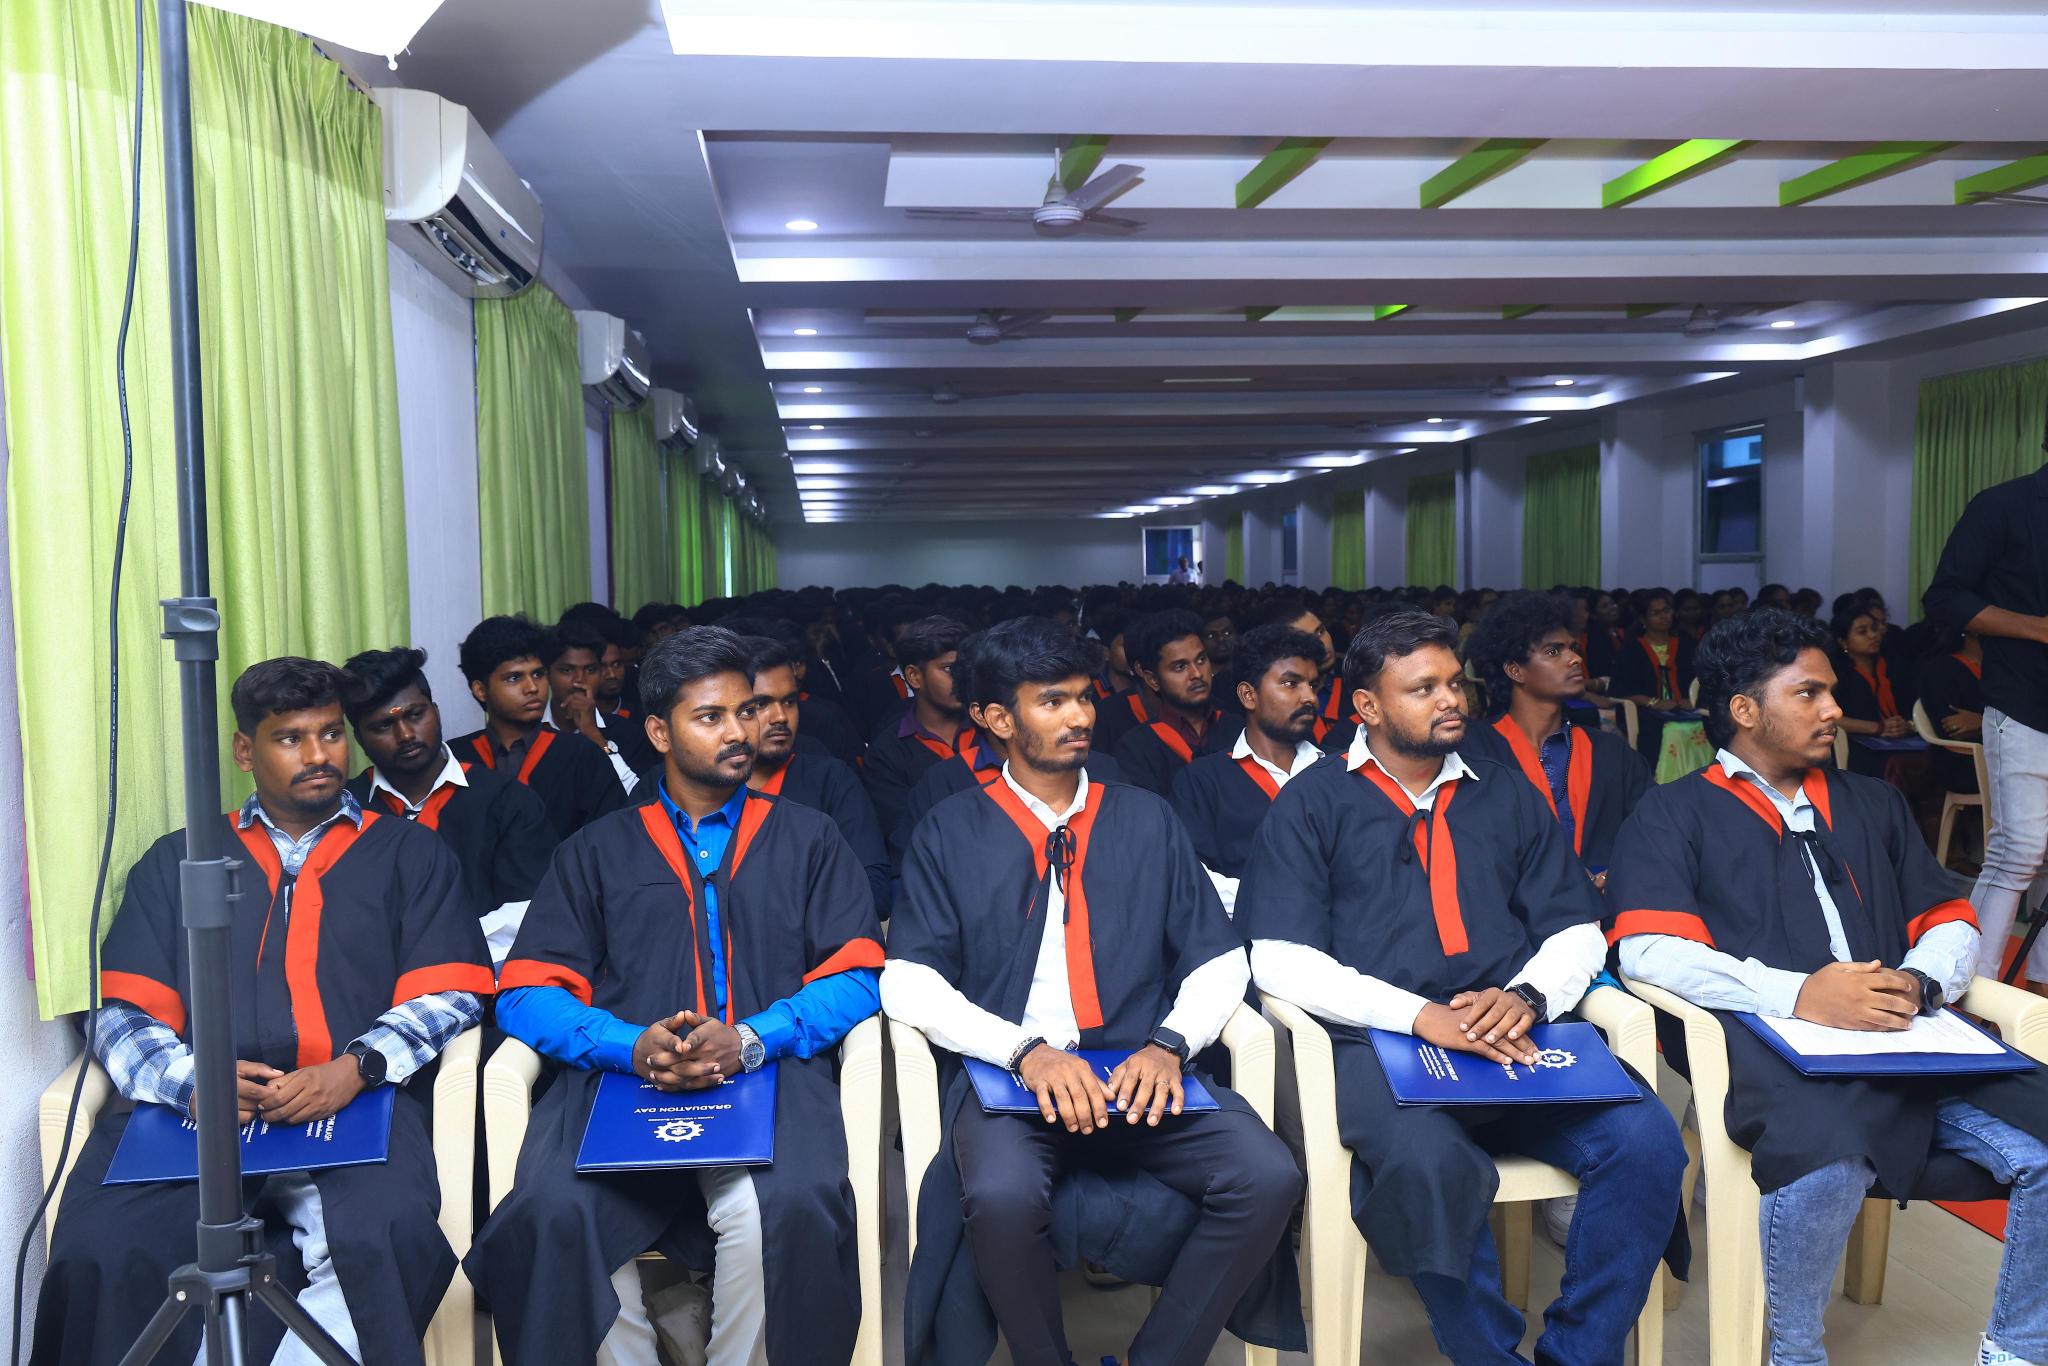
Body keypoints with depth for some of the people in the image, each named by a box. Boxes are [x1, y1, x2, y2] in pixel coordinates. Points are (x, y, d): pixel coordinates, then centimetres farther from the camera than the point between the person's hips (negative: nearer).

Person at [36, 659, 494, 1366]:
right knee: (99, 1255, -29)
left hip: (358, 1102, -1)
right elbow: (125, 1015, 14)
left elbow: (449, 995, 8)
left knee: (384, 1237, -34)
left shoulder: (412, 855, 19)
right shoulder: (176, 860, 23)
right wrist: (189, 1080, -9)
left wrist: (355, 1068, -11)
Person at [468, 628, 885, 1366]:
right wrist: (632, 1047, -12)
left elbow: (854, 978, 7)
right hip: (623, 1076, 1)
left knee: (789, 1208, -33)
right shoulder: (594, 851, 19)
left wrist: (750, 1039, -12)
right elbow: (527, 995, 8)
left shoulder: (807, 839, 17)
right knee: (550, 1214, -29)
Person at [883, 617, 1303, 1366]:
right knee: (1003, 1195, -34)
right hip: (1008, 1076, -2)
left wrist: (1169, 1044, -11)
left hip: (1139, 1074, 3)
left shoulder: (1147, 820, 12)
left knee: (1269, 1177, -22)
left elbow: (1219, 962, 10)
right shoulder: (951, 832, 6)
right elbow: (908, 982, -4)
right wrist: (1025, 1051, -18)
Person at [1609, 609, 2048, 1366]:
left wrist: (1920, 982, -3)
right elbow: (1650, 951, -6)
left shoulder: (1874, 805, 26)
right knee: (1825, 1162, -35)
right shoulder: (1674, 814, 8)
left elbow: (1950, 923, 22)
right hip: (1770, 1047, -5)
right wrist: (1797, 994, -19)